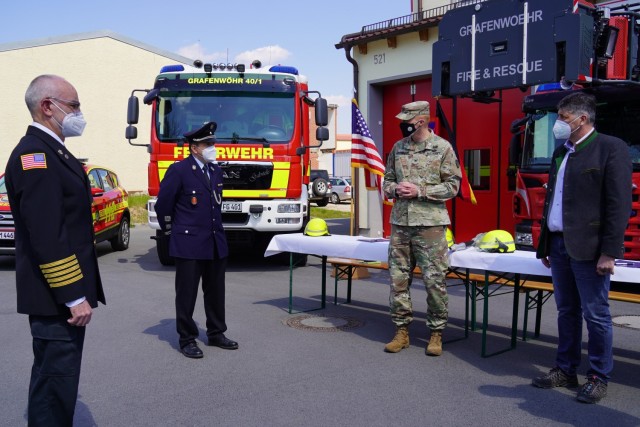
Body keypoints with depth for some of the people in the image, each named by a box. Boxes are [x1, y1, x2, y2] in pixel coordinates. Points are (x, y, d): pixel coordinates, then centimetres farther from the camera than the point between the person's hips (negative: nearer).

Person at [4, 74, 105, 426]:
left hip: (61, 294, 10)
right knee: (55, 383, 0)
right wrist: (74, 296, -22)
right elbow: (46, 237, -24)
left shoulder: (50, 151, 14)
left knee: (53, 377, 21)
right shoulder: (35, 155, -18)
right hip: (56, 297, -10)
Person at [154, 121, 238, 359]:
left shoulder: (216, 171, 11)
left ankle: (216, 334, 26)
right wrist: (170, 229, 7)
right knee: (187, 293, 3)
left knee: (215, 292, 13)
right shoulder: (179, 170, -9)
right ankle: (187, 339, 14)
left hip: (216, 242, 7)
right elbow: (163, 204, -4)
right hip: (189, 243, -6)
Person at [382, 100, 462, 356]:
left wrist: (419, 191, -14)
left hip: (430, 223, -4)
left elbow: (452, 186, -5)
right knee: (398, 278, 7)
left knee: (434, 280, -1)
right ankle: (402, 330, 19)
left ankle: (436, 333, 14)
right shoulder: (398, 148, 12)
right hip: (400, 222, 5)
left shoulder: (443, 148, -2)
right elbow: (387, 180, 18)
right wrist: (395, 189, -5)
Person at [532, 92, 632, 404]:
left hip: (588, 248, -7)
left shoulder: (610, 148, -6)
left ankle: (598, 378, 14)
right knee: (567, 311, 14)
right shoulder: (560, 153, 16)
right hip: (559, 244, 7)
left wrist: (610, 252, -16)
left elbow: (619, 205, -12)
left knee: (595, 314, 2)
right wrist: (545, 245, 17)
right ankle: (565, 370, 24)